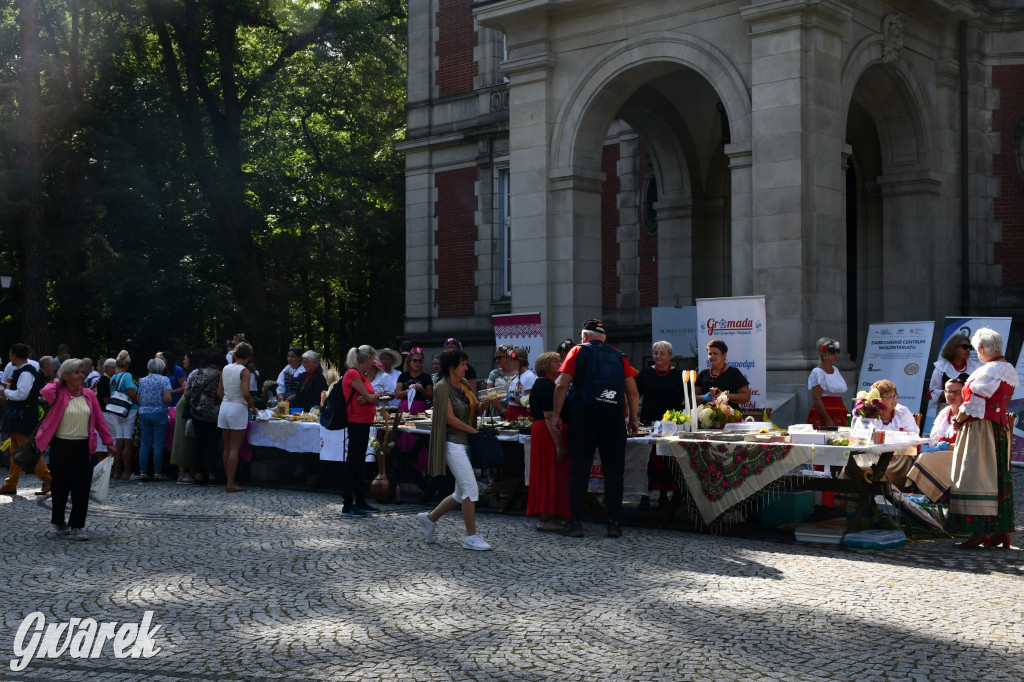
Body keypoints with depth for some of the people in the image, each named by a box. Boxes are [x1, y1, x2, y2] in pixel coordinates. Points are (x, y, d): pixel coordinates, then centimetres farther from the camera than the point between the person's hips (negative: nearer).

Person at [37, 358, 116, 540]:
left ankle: (76, 527, 5)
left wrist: (108, 441, 7)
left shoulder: (89, 395, 6)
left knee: (82, 488, -1)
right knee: (60, 487, 8)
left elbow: (99, 419, 9)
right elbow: (45, 393, -29)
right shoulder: (59, 394, -6)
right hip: (61, 446, -3)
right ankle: (59, 523, 27)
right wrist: (56, 383, -8)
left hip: (84, 447, 3)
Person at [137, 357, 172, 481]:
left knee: (145, 444, 7)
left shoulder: (143, 380, 9)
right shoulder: (164, 380, -5)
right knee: (158, 444, -2)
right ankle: (157, 473, -2)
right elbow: (167, 398, -15)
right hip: (159, 414, -4)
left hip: (144, 414, 4)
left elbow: (138, 399, 10)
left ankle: (143, 472, 6)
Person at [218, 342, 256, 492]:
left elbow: (219, 392, 10)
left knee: (227, 448, 11)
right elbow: (246, 393, -20)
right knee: (235, 448, -4)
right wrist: (252, 407, -4)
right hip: (238, 408, -6)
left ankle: (228, 481, 15)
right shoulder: (244, 371, -10)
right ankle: (231, 484, -5)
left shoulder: (225, 369, 8)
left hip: (224, 407, 6)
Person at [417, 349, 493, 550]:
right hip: (454, 442, -9)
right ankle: (471, 537, -4)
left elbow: (475, 410, 12)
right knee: (471, 489, -11)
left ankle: (429, 518, 28)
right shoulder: (443, 387, -9)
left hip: (467, 442, 9)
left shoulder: (464, 384, 14)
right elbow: (450, 418, -13)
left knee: (461, 494, 12)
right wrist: (474, 430, -11)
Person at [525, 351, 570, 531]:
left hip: (543, 433, 11)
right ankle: (545, 519, -5)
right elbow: (549, 417, -21)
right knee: (550, 474, -7)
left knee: (547, 476, 12)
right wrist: (559, 444, -24)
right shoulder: (546, 385, -15)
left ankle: (545, 517, 16)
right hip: (549, 435, -11)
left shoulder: (544, 384, 19)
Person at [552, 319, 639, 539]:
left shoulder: (578, 351, 6)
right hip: (614, 417, 2)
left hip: (585, 415, -2)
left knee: (579, 470, 2)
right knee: (614, 469, 6)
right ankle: (613, 522, 6)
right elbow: (632, 391, 9)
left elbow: (562, 385, -3)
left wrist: (556, 414, 1)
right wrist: (633, 419, 15)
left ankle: (576, 522, 2)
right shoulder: (619, 356, 13)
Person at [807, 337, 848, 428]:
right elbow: (817, 399, -13)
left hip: (839, 416, 7)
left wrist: (846, 415, 17)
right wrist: (828, 420, -19)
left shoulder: (835, 370, 16)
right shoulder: (817, 372, -7)